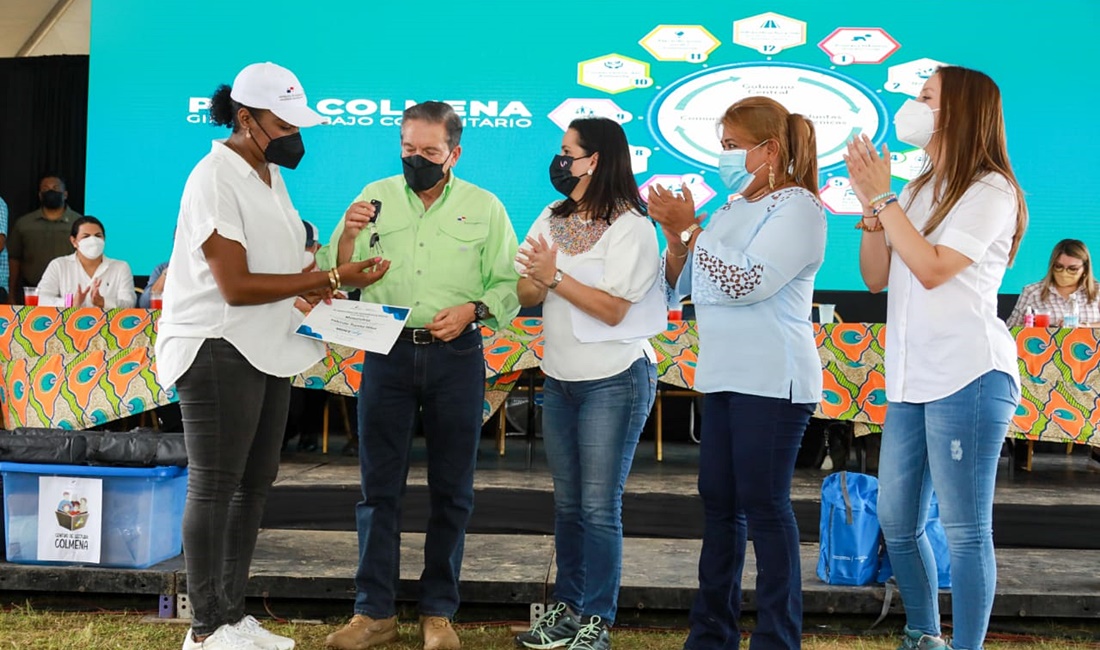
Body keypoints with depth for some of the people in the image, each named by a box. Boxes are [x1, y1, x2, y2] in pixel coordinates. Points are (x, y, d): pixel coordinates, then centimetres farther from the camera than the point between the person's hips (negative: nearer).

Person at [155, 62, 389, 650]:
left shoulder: (269, 174, 13)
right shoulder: (216, 178, -15)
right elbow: (236, 286, -21)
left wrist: (306, 288, 3)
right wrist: (331, 278, -19)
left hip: (266, 349, 9)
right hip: (218, 352, -9)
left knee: (255, 482, 13)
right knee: (215, 487, -1)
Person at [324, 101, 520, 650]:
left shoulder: (485, 208, 4)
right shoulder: (376, 197, 7)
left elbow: (508, 285, 3)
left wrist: (471, 310, -14)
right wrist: (348, 235, -12)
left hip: (456, 357, -1)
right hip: (388, 354, 1)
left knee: (451, 490, 6)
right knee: (379, 485, 4)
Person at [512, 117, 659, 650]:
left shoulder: (631, 227, -11)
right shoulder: (553, 219, 8)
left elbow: (613, 308, -17)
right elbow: (527, 297, 5)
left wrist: (555, 275, -19)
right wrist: (533, 277, -17)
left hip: (613, 381, -6)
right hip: (559, 380, 7)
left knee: (599, 506, -4)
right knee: (567, 502, 12)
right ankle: (566, 607, 22)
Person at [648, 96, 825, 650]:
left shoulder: (796, 207, -9)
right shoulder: (733, 206, 15)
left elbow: (746, 282, -22)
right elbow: (681, 285, 17)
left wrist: (691, 229, -14)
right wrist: (675, 236, -1)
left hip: (772, 381, -9)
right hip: (723, 375, 9)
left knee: (764, 506, -4)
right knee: (718, 500, 12)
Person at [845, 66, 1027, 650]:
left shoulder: (991, 191, -5)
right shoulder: (917, 191, 18)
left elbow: (932, 269, -16)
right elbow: (876, 278, 14)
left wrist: (883, 197, -12)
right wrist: (871, 206, 0)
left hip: (968, 379, -8)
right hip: (911, 381, 8)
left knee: (964, 529, -4)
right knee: (896, 522, 13)